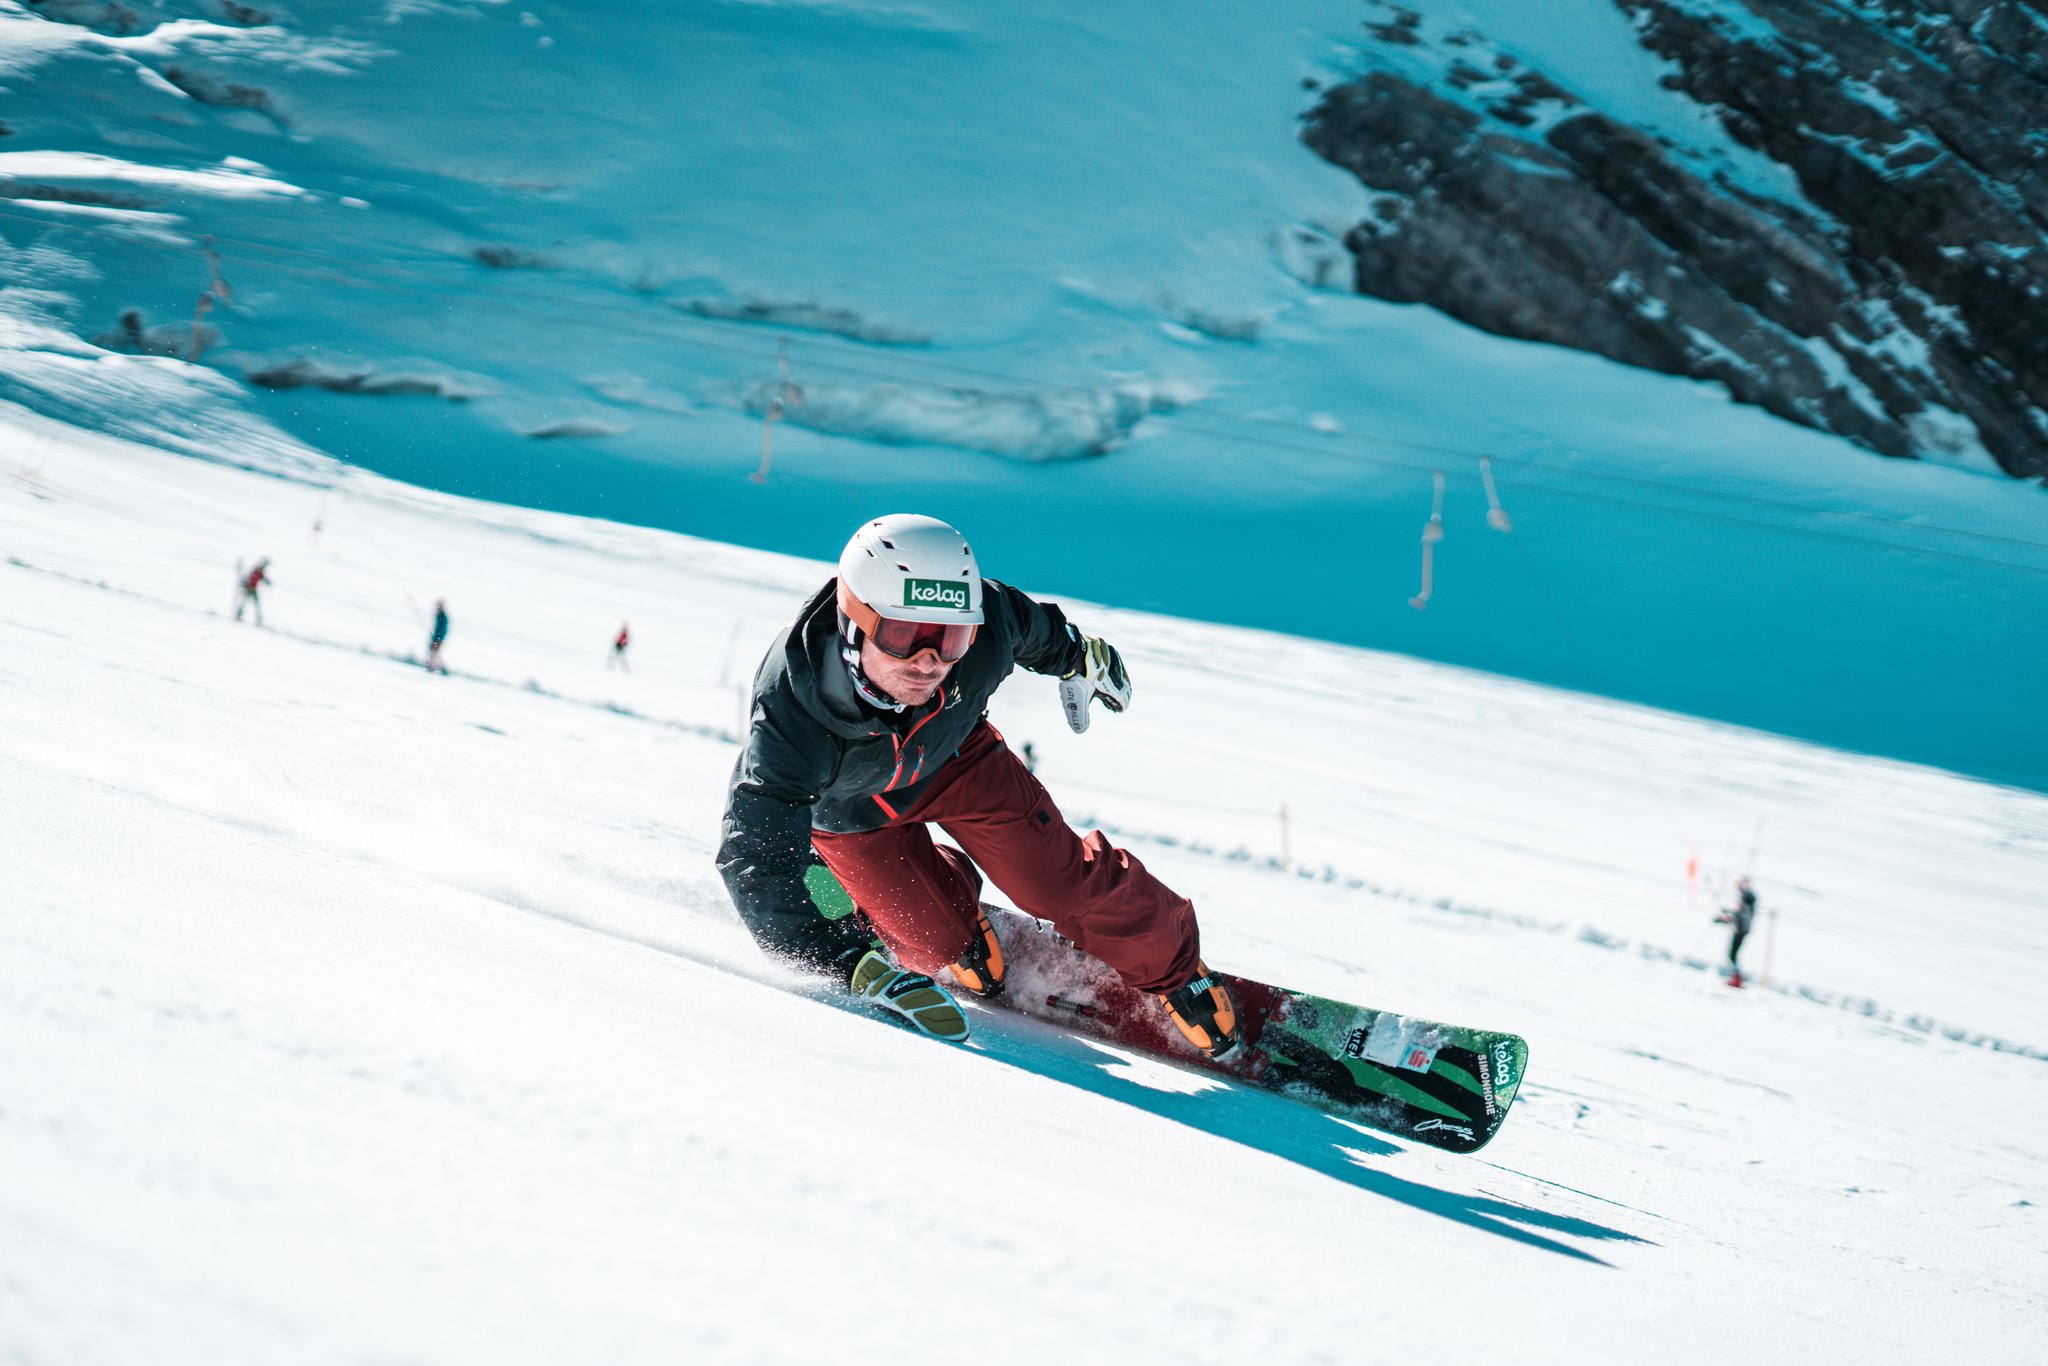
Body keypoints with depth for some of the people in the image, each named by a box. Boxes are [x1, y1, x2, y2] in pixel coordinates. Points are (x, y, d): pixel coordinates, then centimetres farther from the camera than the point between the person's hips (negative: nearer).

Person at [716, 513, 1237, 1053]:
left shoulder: (981, 634, -36)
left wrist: (1079, 657, 13)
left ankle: (1173, 965, 23)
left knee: (1063, 880, -4)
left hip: (954, 755, 2)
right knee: (958, 955, -6)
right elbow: (755, 862, -43)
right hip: (852, 806, -2)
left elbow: (1033, 629, -10)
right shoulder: (791, 718, -45)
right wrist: (861, 966, -51)